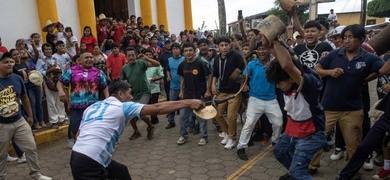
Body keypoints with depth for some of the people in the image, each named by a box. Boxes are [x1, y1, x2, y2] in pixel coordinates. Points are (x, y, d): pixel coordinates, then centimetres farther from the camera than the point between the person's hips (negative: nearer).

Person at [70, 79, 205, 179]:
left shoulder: (92, 107, 15)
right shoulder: (123, 106, -6)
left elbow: (79, 134, 16)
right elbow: (157, 108, -12)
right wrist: (188, 102, -10)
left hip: (79, 155, 9)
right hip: (88, 163, -9)